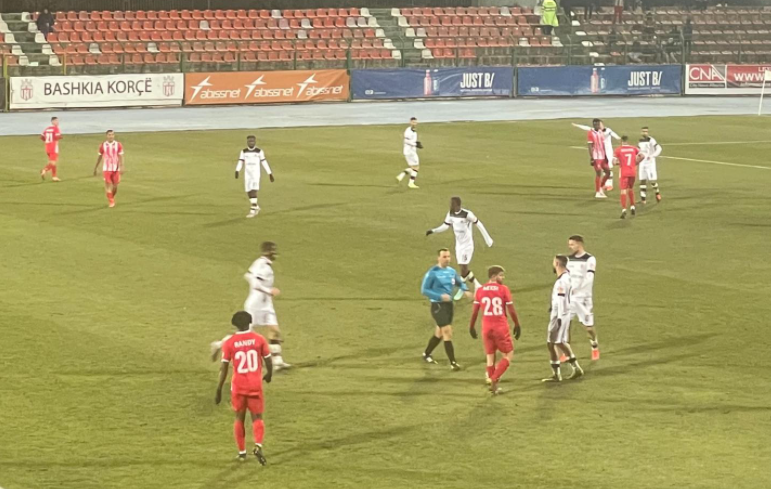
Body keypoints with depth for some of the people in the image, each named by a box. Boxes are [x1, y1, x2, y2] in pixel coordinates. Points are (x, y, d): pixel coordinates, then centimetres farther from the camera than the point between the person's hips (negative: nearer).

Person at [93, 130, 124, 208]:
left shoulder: (118, 145, 0)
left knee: (115, 186, 6)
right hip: (106, 169, 0)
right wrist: (95, 168, 14)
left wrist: (121, 167, -16)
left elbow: (120, 157, -4)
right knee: (108, 185, -10)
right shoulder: (102, 146, 1)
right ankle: (111, 202, -5)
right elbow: (99, 157, 11)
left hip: (116, 169, 0)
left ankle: (112, 198, 31)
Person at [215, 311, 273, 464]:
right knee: (257, 418, 7)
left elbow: (224, 368, -6)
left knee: (239, 418, 16)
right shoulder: (258, 339, -4)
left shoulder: (229, 343, -5)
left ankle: (242, 452, 18)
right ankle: (258, 445, -18)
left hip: (238, 387, 0)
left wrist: (219, 390, 0)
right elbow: (268, 361, 1)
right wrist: (269, 374, 23)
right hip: (255, 385, 0)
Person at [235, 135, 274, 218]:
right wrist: (237, 171, -20)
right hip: (247, 174, 3)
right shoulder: (244, 151, 5)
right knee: (249, 192, 7)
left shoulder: (259, 151, 0)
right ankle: (256, 207, 30)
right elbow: (240, 163, -3)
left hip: (256, 174, -3)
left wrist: (270, 175, 5)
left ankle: (252, 211, -15)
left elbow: (264, 163, 4)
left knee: (253, 191, -16)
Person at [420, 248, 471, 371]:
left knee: (439, 333, 18)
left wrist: (465, 290, -1)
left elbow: (460, 283, 22)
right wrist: (440, 296, -21)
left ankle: (426, 355, 38)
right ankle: (453, 363, -9)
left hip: (449, 305, 7)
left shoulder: (451, 272, 6)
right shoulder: (432, 273, -13)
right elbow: (424, 290, -12)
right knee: (448, 333, -13)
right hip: (437, 306, -7)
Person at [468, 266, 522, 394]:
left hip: (486, 327, 4)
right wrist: (517, 325, 4)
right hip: (501, 327, -4)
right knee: (509, 355, 9)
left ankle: (493, 385, 15)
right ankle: (494, 379, -6)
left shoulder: (480, 290, 2)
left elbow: (475, 311, 3)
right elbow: (511, 310, -7)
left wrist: (471, 326, 13)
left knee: (490, 356, 14)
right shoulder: (504, 289, -7)